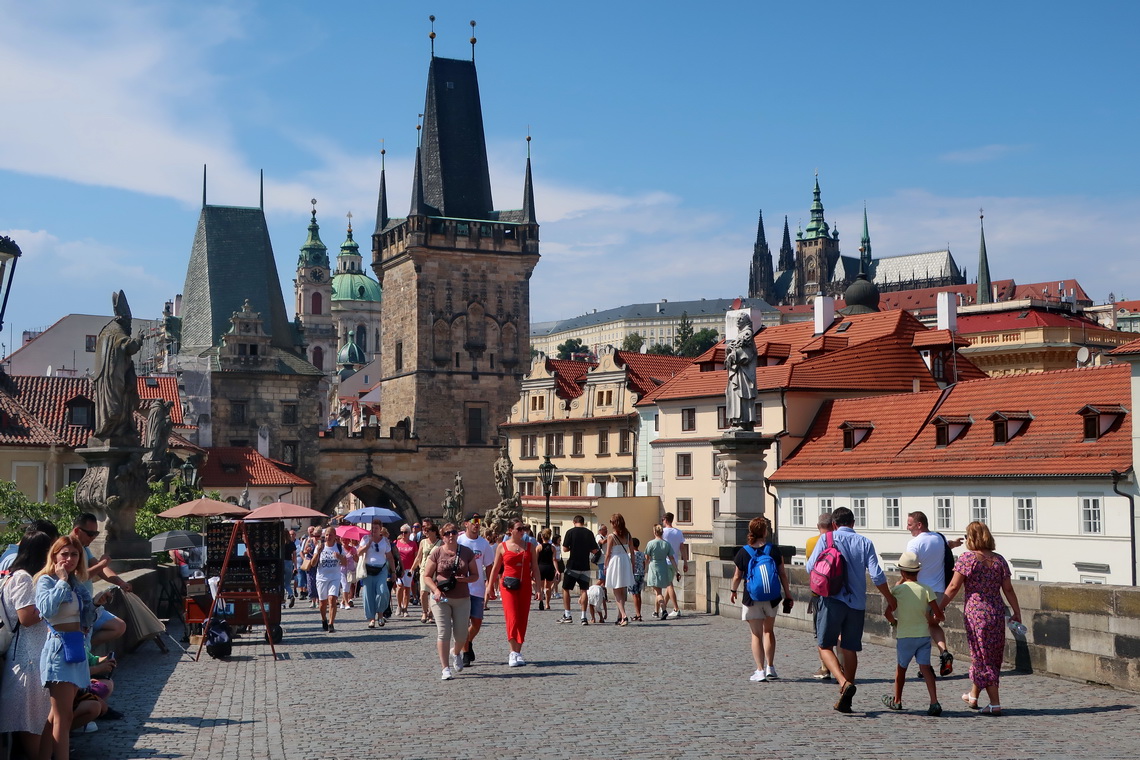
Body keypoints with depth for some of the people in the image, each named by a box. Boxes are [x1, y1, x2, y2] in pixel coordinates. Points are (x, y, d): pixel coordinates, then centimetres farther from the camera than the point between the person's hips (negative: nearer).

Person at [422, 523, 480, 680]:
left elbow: (475, 575, 9)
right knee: (443, 633, -7)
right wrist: (435, 590, -17)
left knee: (461, 634, 5)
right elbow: (426, 576, 0)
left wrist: (465, 579, -13)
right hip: (441, 598, -2)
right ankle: (445, 668, 0)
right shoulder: (436, 553, -1)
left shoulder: (467, 553, 5)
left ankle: (456, 653, 39)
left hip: (462, 598, 2)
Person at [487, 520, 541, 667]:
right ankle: (514, 653, -13)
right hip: (508, 586, -3)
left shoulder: (530, 547, 9)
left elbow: (535, 566, 9)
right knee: (512, 617, -13)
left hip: (525, 586, 3)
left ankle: (517, 652, 12)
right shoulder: (502, 547, 4)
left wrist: (536, 581, -3)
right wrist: (490, 585, 9)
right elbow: (496, 568, 9)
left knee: (522, 619, 3)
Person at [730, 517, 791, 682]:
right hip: (772, 597, 1)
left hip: (751, 598, -1)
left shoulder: (743, 552, -6)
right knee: (768, 631, 19)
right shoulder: (774, 549, -5)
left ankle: (760, 671, 1)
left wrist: (733, 591, 18)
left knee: (756, 634, 6)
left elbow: (737, 577, 0)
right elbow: (782, 574, -3)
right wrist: (788, 594, 6)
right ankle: (770, 668, 19)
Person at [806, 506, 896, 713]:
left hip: (833, 600, -3)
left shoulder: (827, 539, -1)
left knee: (825, 646, 5)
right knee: (850, 649, 12)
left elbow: (811, 567, -4)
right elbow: (877, 575, -1)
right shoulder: (865, 543, 5)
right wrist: (890, 600, 10)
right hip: (857, 603, 3)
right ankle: (845, 700, 14)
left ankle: (844, 683, -19)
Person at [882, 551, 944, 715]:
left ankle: (896, 700, 31)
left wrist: (894, 622, 19)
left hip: (904, 635, -1)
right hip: (924, 634, 1)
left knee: (901, 668, 15)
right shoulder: (926, 589, -4)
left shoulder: (897, 589, -7)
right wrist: (931, 620, 14)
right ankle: (934, 702, -16)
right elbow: (938, 614, -8)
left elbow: (888, 612, -2)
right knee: (925, 667, -1)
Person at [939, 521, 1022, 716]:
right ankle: (973, 696, 31)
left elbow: (953, 587, -10)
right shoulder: (999, 559, 5)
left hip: (976, 612, -5)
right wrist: (1017, 612, 11)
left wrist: (940, 607, -3)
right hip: (997, 612, 5)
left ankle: (995, 704, 0)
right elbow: (1008, 589, 5)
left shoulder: (967, 558, -9)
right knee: (992, 656, 16)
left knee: (982, 656, 3)